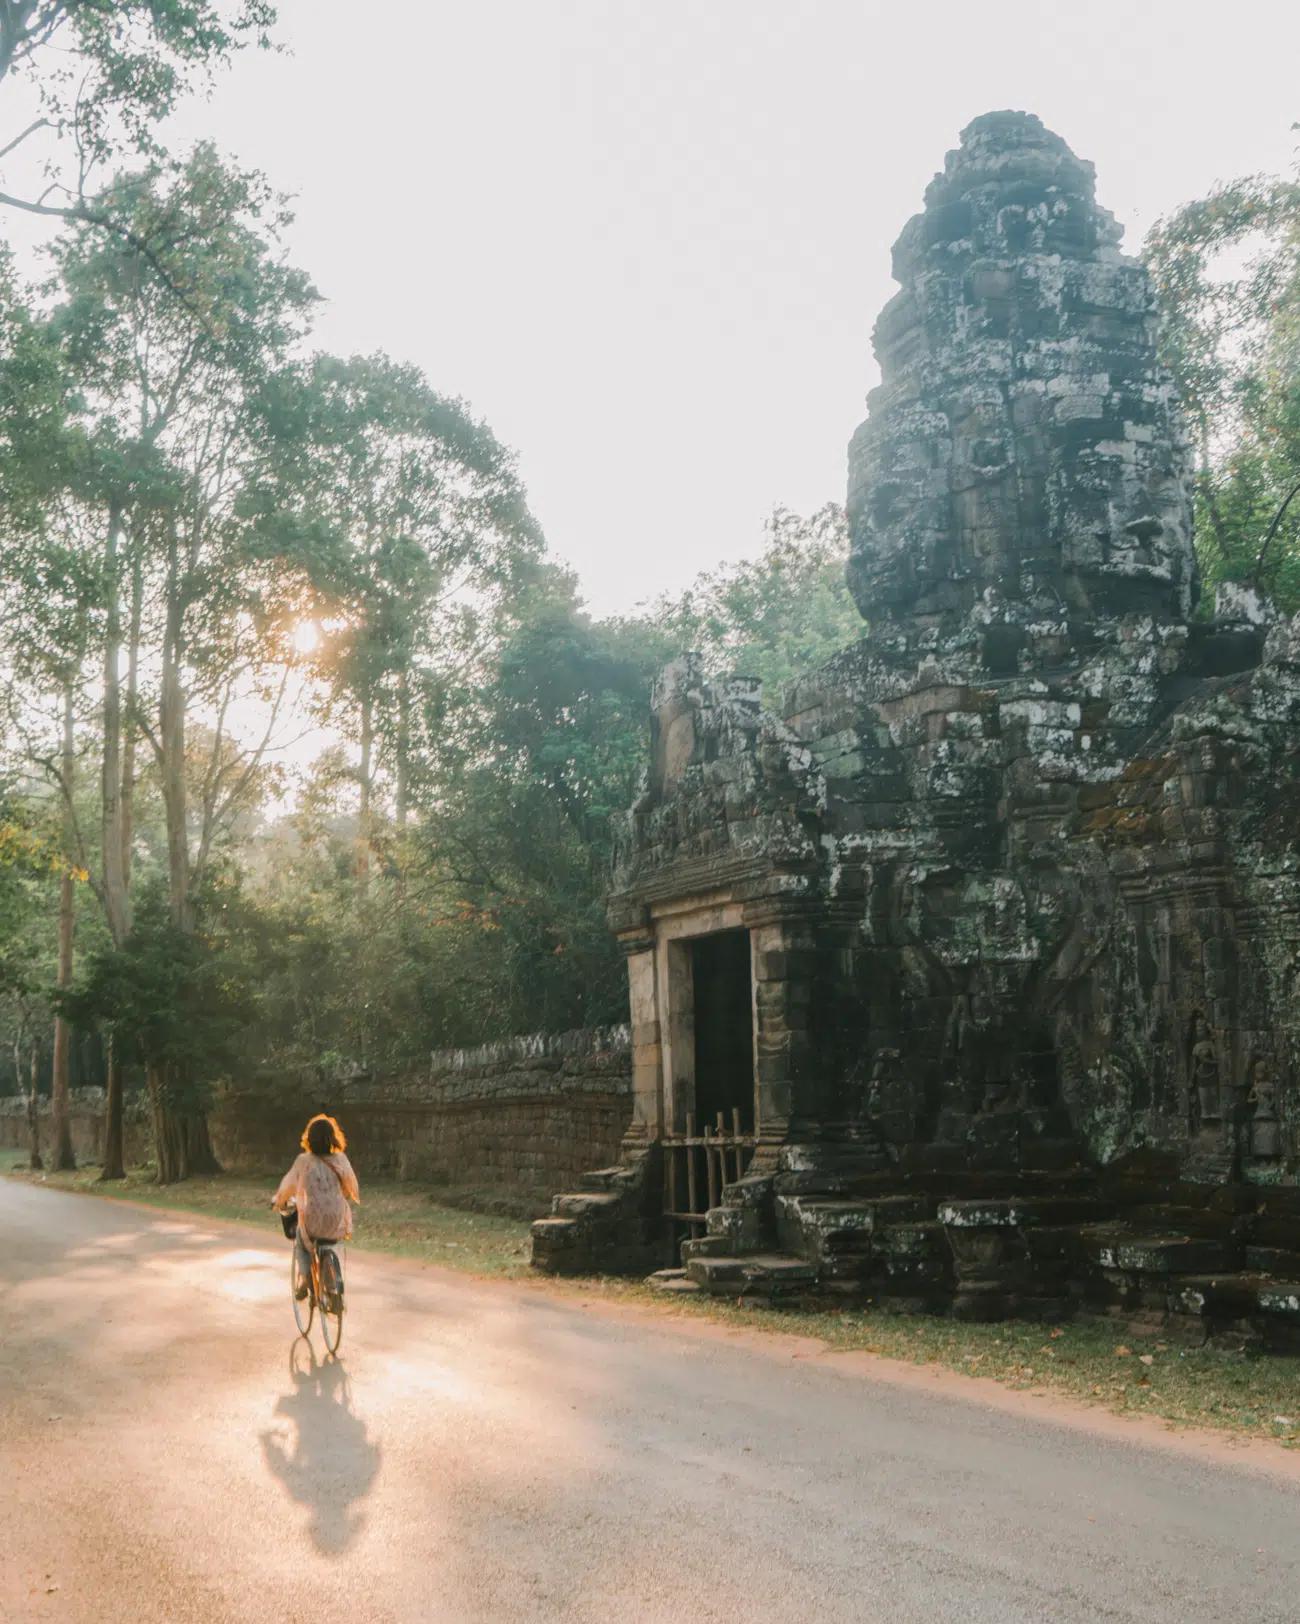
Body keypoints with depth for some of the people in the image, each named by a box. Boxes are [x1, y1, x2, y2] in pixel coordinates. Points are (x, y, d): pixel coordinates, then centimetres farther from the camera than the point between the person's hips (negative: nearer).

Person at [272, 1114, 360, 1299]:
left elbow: (288, 1185, 6)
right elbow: (351, 1188, 5)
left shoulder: (303, 1161, -6)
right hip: (337, 1223, 0)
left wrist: (278, 1201, 27)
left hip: (312, 1223, 0)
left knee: (301, 1241, 32)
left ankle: (304, 1276, 7)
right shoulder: (340, 1160, -3)